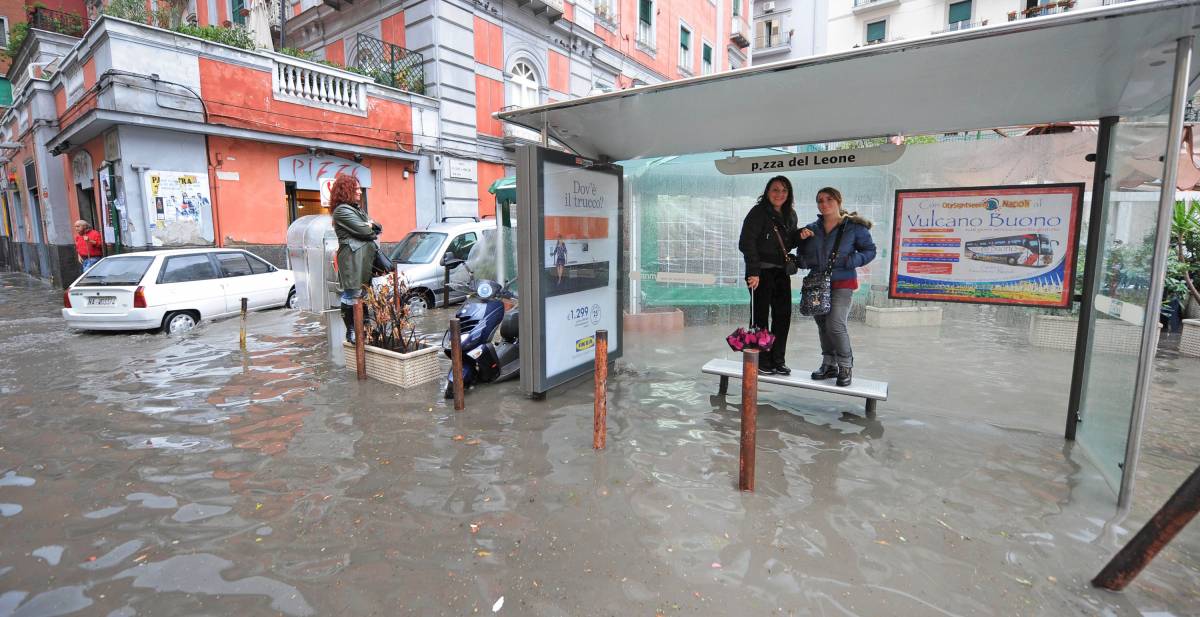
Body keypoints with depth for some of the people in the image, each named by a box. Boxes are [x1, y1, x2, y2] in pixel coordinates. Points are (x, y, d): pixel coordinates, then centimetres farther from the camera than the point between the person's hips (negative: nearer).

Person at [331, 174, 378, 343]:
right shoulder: (342, 210, -5)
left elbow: (377, 228, 20)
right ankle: (351, 332, 2)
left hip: (365, 259, 9)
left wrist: (370, 226, -2)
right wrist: (370, 227, 8)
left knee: (364, 296, 8)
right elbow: (363, 230, -14)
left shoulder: (357, 209, 25)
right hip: (352, 259, -8)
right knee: (352, 296, -5)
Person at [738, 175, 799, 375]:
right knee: (760, 316, -1)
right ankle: (761, 361, 9)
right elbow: (746, 243, -16)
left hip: (781, 271, 7)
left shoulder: (790, 214, 13)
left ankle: (777, 359, 21)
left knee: (783, 315, 9)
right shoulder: (758, 212, -9)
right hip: (762, 271, -7)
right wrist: (753, 272, -23)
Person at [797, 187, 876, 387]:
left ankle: (845, 367, 2)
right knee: (822, 325, 10)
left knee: (835, 324, -16)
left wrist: (852, 261, -15)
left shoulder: (854, 227, -3)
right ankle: (829, 364, 25)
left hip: (842, 283, -5)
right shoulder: (812, 228, 9)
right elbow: (803, 257, 15)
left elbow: (870, 250, 2)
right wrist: (802, 239, -5)